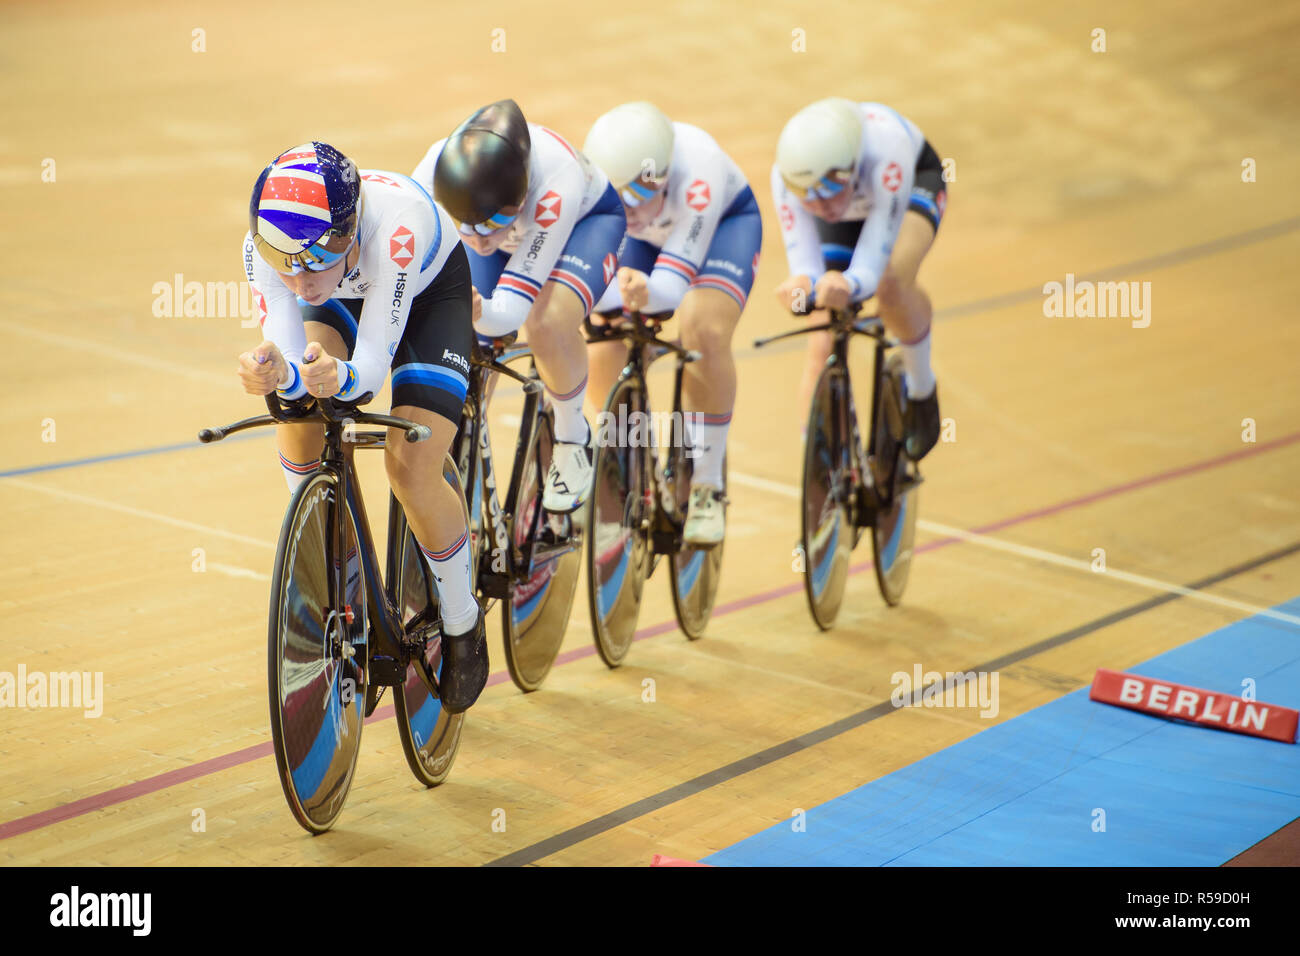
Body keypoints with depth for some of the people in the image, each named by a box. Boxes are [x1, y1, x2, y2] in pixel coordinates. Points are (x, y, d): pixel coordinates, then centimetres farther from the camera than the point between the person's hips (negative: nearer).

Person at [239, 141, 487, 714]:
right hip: (344, 300, 4)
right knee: (296, 414, -24)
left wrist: (340, 377, -65)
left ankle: (463, 624, 6)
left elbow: (373, 363, -42)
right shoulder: (263, 247, -34)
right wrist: (277, 375, -59)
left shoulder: (395, 226, -45)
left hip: (433, 293, -4)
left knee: (410, 469, -19)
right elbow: (286, 356, -35)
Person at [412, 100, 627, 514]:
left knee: (547, 324, -32)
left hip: (587, 217, -4)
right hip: (514, 221, 4)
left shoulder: (556, 182, -44)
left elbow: (513, 309, -43)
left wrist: (476, 311, -65)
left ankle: (572, 437, -5)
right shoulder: (433, 173, -37)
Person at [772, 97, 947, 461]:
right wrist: (803, 287, -60)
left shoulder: (887, 148, -46)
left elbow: (872, 266, -46)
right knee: (824, 348, -8)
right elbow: (805, 266, -36)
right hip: (849, 210, 3)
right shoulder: (789, 176, -38)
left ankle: (921, 387, -3)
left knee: (891, 284, -34)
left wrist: (849, 285, -68)